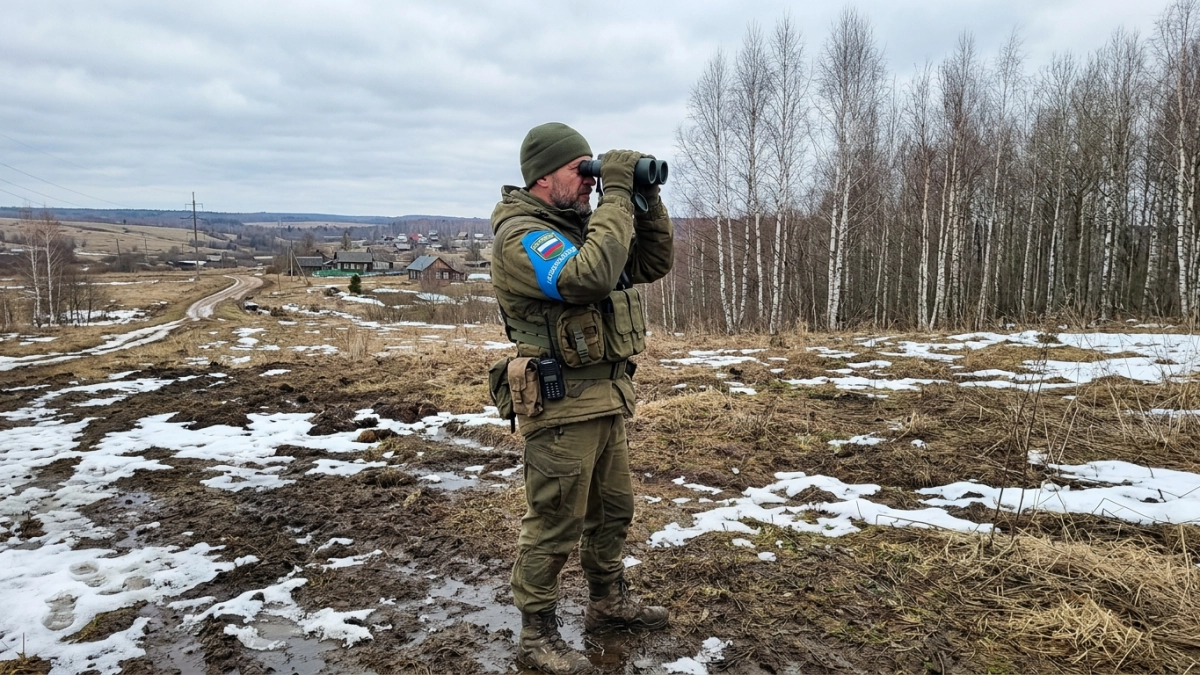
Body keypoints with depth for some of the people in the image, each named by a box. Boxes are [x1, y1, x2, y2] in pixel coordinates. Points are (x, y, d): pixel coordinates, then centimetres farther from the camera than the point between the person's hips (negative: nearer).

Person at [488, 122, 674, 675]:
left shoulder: (581, 227, 12)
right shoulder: (521, 234, -16)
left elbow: (654, 264, 13)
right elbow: (589, 277, -33)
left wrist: (647, 200, 0)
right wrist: (617, 194, -24)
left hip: (606, 398, 9)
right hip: (560, 404, -9)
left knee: (613, 509, 21)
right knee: (553, 524, 2)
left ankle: (608, 603, 39)